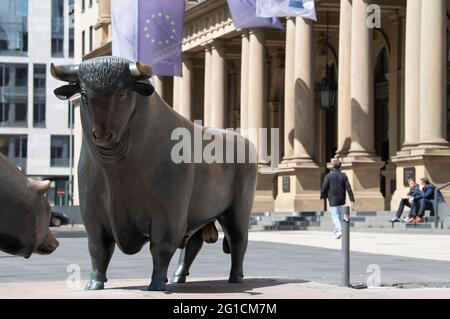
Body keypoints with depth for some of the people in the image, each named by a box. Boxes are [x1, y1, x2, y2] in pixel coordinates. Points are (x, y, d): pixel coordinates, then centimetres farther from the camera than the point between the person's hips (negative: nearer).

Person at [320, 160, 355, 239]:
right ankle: (336, 231, 25)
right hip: (342, 200, 4)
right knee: (340, 215, 16)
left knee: (335, 215, -5)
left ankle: (339, 230, -23)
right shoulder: (343, 176, 0)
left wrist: (322, 196, 13)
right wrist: (352, 199, -3)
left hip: (333, 199, -4)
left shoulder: (329, 176, -8)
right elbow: (348, 188, -3)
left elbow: (324, 187, -5)